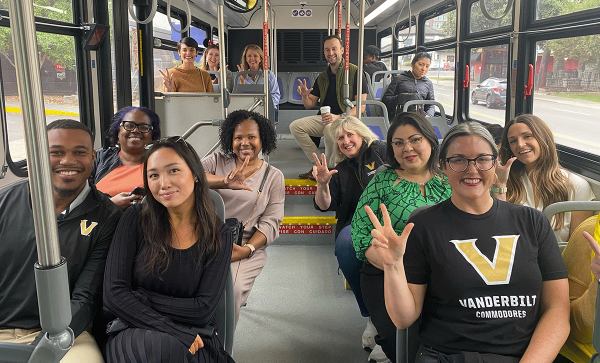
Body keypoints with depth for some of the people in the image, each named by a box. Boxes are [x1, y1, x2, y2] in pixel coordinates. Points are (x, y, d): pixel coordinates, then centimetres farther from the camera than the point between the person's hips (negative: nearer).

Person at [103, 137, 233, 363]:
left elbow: (203, 310, -5)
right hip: (134, 332, 0)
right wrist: (176, 332, -16)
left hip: (195, 341, 1)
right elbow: (113, 294, -7)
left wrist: (142, 298, -10)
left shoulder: (219, 236, 1)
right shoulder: (135, 219, 0)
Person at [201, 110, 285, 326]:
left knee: (232, 289, -29)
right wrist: (224, 182, -27)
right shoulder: (217, 161, 12)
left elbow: (270, 222, 2)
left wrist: (247, 249, -15)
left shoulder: (273, 177, 11)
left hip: (247, 246, 0)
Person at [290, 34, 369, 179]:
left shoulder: (355, 72, -6)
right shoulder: (322, 77, 13)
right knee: (295, 126, -11)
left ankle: (330, 168, -14)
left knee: (330, 128, -38)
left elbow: (361, 107, -12)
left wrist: (338, 117, -27)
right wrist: (305, 95, -10)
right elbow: (309, 105, 15)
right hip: (323, 118, 7)